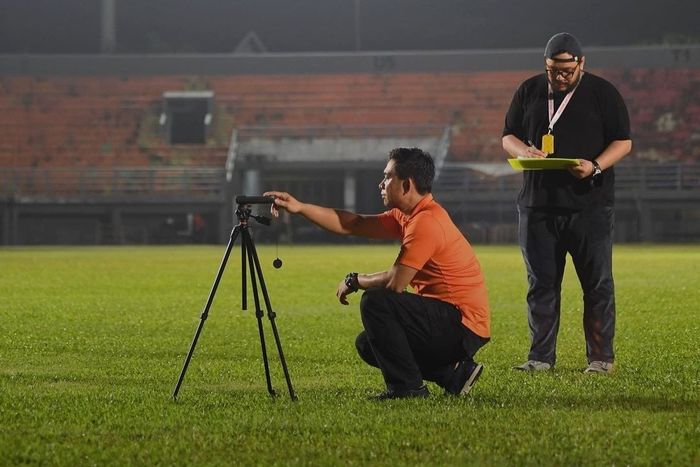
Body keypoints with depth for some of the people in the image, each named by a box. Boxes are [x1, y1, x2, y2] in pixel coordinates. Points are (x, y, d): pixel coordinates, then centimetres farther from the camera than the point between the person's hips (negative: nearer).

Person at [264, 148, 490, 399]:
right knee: (367, 345, 15)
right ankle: (453, 373, 10)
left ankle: (407, 387, -12)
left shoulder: (426, 222, -20)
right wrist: (300, 207, 10)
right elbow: (353, 224, 15)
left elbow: (394, 283, -22)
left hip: (463, 325, -10)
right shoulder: (407, 216, 11)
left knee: (375, 301, -20)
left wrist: (354, 281, -3)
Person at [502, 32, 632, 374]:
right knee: (541, 282, 5)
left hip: (589, 204, -3)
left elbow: (623, 142, 1)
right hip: (537, 204, 3)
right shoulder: (529, 91, 11)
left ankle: (601, 357, 6)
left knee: (597, 283, -1)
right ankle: (541, 356, 12)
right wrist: (524, 152, -10)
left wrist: (596, 166, -17)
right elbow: (508, 137, 14)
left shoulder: (603, 93, 2)